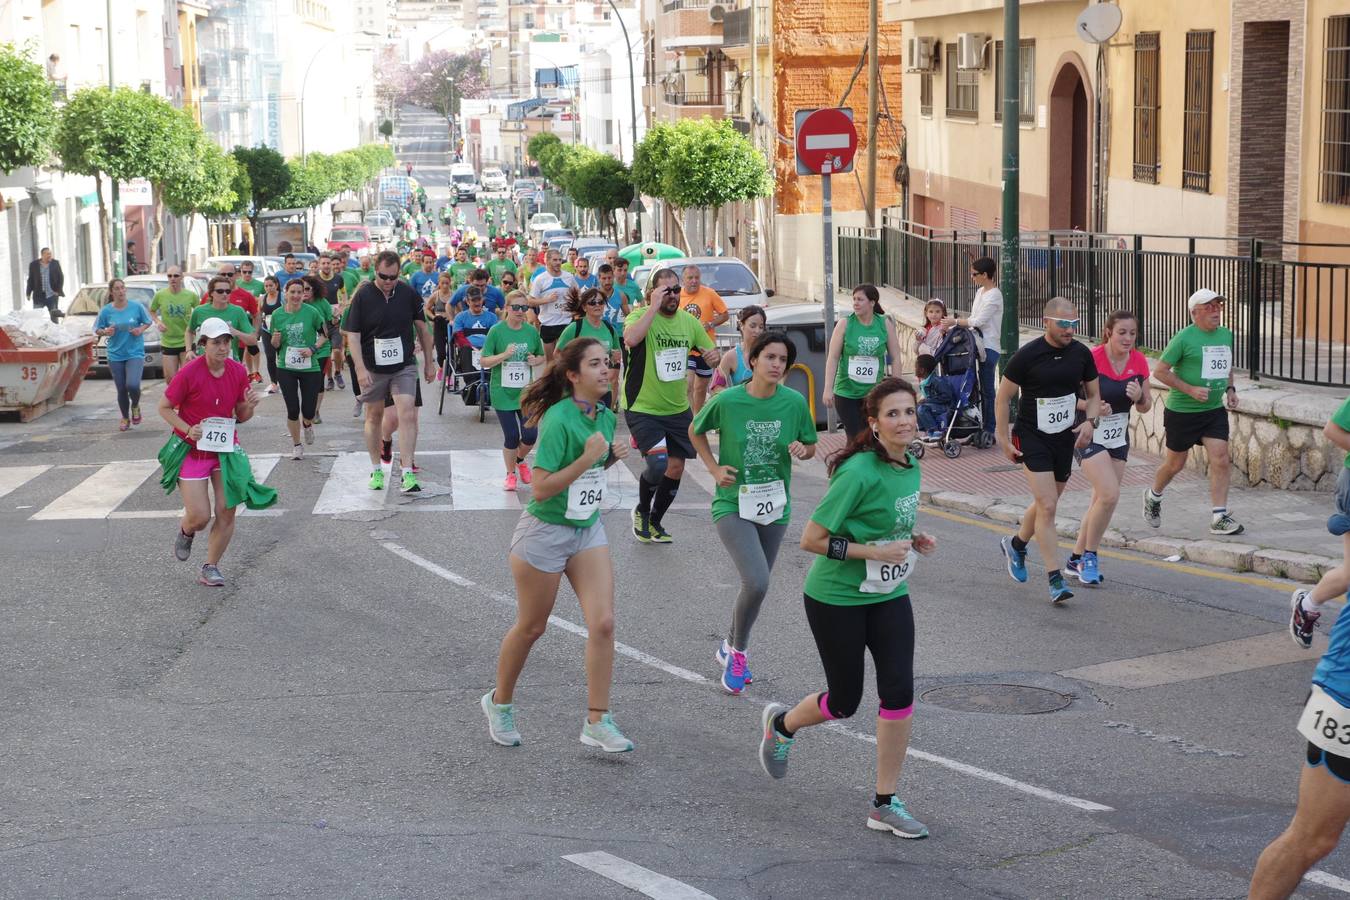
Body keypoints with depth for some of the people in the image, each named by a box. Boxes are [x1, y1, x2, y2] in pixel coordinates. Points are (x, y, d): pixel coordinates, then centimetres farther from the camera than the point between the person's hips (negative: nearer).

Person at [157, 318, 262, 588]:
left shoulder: (238, 371, -2)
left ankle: (210, 568, 13)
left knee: (227, 511, -4)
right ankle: (185, 532, 31)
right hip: (192, 450, -4)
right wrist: (187, 429, -21)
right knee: (200, 516, -7)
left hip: (226, 448, 4)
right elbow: (164, 407, -6)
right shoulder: (189, 373, -16)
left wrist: (249, 406, -14)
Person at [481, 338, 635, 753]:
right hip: (545, 531, -6)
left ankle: (597, 722, 0)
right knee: (530, 628, 10)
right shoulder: (559, 420, -22)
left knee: (603, 622, -7)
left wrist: (611, 456, 0)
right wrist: (587, 457, -26)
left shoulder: (606, 416, 2)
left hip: (588, 529, 6)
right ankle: (500, 703, 33)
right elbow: (541, 488, -23)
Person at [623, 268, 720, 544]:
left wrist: (713, 355, -10)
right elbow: (630, 338, -37)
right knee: (658, 463, -21)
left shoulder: (689, 322, 3)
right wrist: (654, 306, -32)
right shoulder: (640, 315, -15)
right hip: (642, 409, -6)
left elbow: (710, 352, 15)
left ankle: (654, 521, 32)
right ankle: (642, 510, 9)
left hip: (678, 409, 6)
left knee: (676, 467, 10)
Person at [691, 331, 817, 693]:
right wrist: (714, 468, -3)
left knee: (755, 587, 14)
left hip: (775, 507, 4)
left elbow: (811, 446, 9)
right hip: (733, 504, -4)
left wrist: (803, 449, -14)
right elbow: (695, 431, 7)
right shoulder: (727, 401, -12)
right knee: (757, 582, -20)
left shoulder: (795, 402, -6)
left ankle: (731, 648, 39)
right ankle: (738, 652, 4)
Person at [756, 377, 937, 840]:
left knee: (899, 690, -7)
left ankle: (885, 803, 5)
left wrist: (913, 540, -1)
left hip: (889, 595, 6)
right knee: (845, 701, 7)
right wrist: (877, 552, -24)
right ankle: (781, 723, 41)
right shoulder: (860, 473, -24)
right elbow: (811, 540, -21)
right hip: (836, 599, -6)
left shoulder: (910, 467, 1)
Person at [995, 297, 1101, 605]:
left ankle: (1016, 544, 46)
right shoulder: (1027, 355, -14)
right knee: (1047, 506, -14)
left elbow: (1093, 394, 12)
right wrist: (1003, 438, -7)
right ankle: (1055, 580, -11)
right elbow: (1003, 397, -5)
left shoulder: (1081, 354, -1)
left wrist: (1090, 421, -7)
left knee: (1047, 504, 18)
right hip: (1032, 438, -5)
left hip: (1066, 438, 5)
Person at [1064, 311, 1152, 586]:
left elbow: (1146, 407, 7)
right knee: (1109, 494, -19)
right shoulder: (1091, 358, -18)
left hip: (1119, 437, 7)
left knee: (1101, 500, 10)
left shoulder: (1139, 362, -1)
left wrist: (1139, 396, -15)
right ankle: (1089, 556, -2)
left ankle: (1076, 560, 23)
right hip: (1089, 435, -7)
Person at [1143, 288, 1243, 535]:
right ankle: (1153, 496, 38)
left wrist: (1230, 389, 7)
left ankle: (1219, 518, -6)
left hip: (1214, 410, 5)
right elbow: (1160, 371, -12)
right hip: (1181, 411, -5)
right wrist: (1190, 389, -19)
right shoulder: (1184, 338, -13)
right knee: (1175, 463, 9)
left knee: (1220, 460, -9)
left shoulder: (1226, 335, 7)